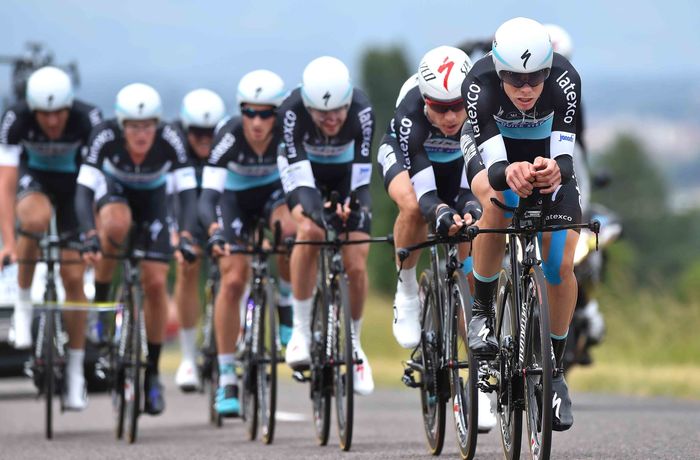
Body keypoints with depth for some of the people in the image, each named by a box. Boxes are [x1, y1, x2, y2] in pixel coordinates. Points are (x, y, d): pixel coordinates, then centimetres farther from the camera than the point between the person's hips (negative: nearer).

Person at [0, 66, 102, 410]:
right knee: (36, 218, -37)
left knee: (73, 278, -4)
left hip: (73, 182, 0)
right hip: (33, 177, 0)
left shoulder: (88, 120, -31)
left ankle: (75, 371, 9)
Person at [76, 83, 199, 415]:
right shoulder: (105, 137, -33)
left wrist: (186, 236, -51)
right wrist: (89, 235, -52)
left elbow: (188, 192, -35)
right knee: (117, 224, -38)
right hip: (113, 190, -1)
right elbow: (84, 189, -37)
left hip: (152, 198, 1)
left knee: (155, 283, -10)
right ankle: (99, 300, -15)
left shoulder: (170, 140, -32)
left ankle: (152, 372, 4)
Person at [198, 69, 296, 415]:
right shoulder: (229, 137, -32)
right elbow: (208, 196, -37)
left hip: (275, 192, 1)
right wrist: (214, 230, -56)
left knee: (289, 230, -34)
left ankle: (285, 302, -6)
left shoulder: (287, 134, -29)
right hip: (237, 197, -1)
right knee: (233, 280, -13)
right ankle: (227, 379, -6)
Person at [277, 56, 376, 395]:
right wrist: (314, 212, -52)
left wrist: (356, 204, -44)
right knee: (310, 231, -32)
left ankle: (354, 343, 15)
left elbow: (361, 175, -28)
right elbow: (299, 173, -38)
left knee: (356, 265, -10)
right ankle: (301, 329, -19)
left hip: (346, 173, 1)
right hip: (306, 172, -1)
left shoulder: (361, 110, -32)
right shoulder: (292, 111, -35)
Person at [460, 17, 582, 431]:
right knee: (499, 200, -37)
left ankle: (555, 369, 10)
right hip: (495, 152, -1)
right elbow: (493, 164, -38)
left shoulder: (565, 80, -33)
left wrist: (556, 168, -61)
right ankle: (482, 312, -17)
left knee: (561, 266, -11)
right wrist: (508, 173, -62)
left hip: (547, 153, 1)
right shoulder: (479, 84, -34)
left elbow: (566, 154, -37)